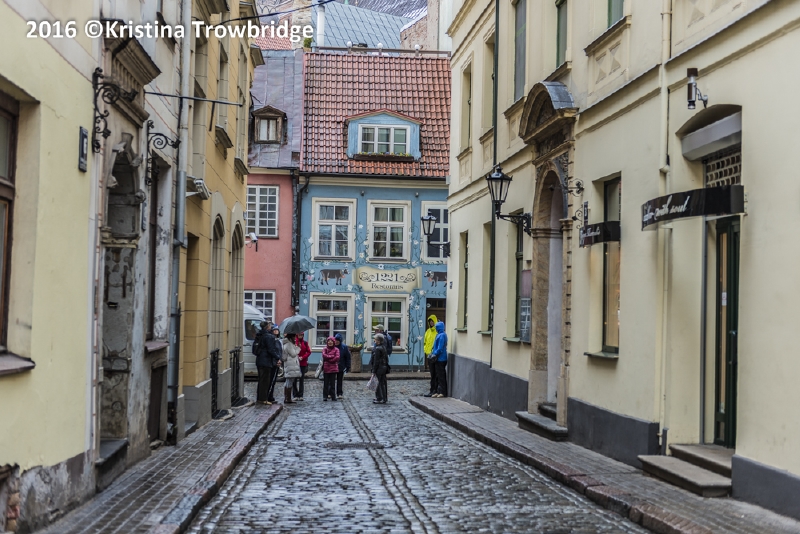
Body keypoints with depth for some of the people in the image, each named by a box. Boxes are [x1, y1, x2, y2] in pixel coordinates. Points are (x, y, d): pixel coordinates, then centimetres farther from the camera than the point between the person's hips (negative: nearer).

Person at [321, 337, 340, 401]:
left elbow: (337, 358, -9)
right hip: (326, 368, 0)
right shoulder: (324, 349, 7)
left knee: (332, 383, 2)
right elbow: (324, 355, -11)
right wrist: (332, 356, -13)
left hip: (333, 368, 0)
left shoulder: (336, 350, 4)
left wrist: (328, 359, -9)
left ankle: (333, 396, 7)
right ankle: (325, 396, 8)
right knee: (326, 383, 3)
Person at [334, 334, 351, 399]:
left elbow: (348, 357, -1)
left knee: (340, 381, 8)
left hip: (341, 367, 0)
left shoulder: (344, 347, -3)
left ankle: (340, 394, 14)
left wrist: (347, 367, -4)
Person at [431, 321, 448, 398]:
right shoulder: (439, 335, 13)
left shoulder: (442, 335, -17)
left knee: (441, 376, -5)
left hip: (441, 359, -10)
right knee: (438, 376, 12)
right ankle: (438, 391, 17)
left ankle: (443, 392, 0)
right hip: (439, 359, 10)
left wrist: (435, 354, -14)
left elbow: (440, 348, -21)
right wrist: (433, 353, 11)